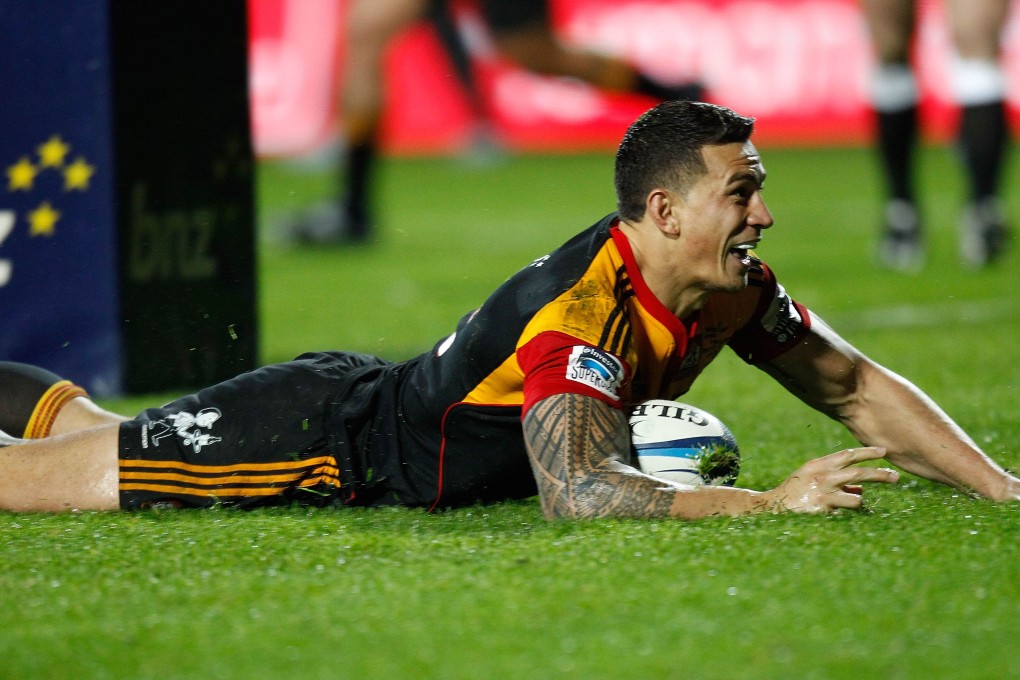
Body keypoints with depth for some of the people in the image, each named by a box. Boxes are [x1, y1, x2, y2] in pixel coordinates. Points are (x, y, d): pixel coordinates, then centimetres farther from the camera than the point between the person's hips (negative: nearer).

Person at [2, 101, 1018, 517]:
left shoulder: (732, 290, -10)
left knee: (114, 444, 29)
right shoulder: (583, 313, -36)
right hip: (321, 441, -8)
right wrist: (767, 504, -49)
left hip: (370, 402, 8)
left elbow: (856, 389, 1)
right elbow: (576, 491, -47)